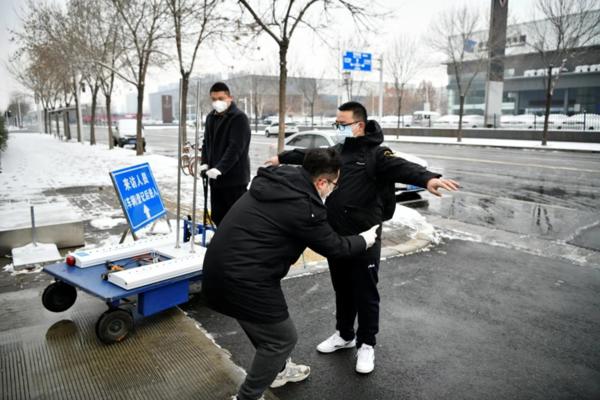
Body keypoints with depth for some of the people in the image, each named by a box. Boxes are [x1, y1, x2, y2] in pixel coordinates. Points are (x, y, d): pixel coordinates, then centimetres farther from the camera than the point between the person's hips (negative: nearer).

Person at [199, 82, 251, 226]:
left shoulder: (239, 117, -12)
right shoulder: (211, 117, 14)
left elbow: (235, 147, -21)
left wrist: (219, 168, -28)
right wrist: (205, 163, 2)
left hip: (234, 177, -8)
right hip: (215, 177, 8)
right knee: (217, 216, 14)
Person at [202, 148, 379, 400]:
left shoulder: (274, 181, 6)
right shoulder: (304, 207, -19)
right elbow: (333, 247, -4)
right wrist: (365, 240, 15)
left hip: (220, 267, 9)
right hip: (242, 280, -9)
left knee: (267, 324, 29)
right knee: (282, 338, 11)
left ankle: (278, 370, 51)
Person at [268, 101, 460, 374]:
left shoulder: (376, 153, -10)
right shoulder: (337, 151, 11)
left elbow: (401, 167, -27)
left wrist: (428, 178, -47)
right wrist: (282, 158, 39)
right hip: (335, 236, 6)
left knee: (365, 292, 7)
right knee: (342, 289, 20)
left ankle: (366, 344, 26)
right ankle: (344, 335, 39)